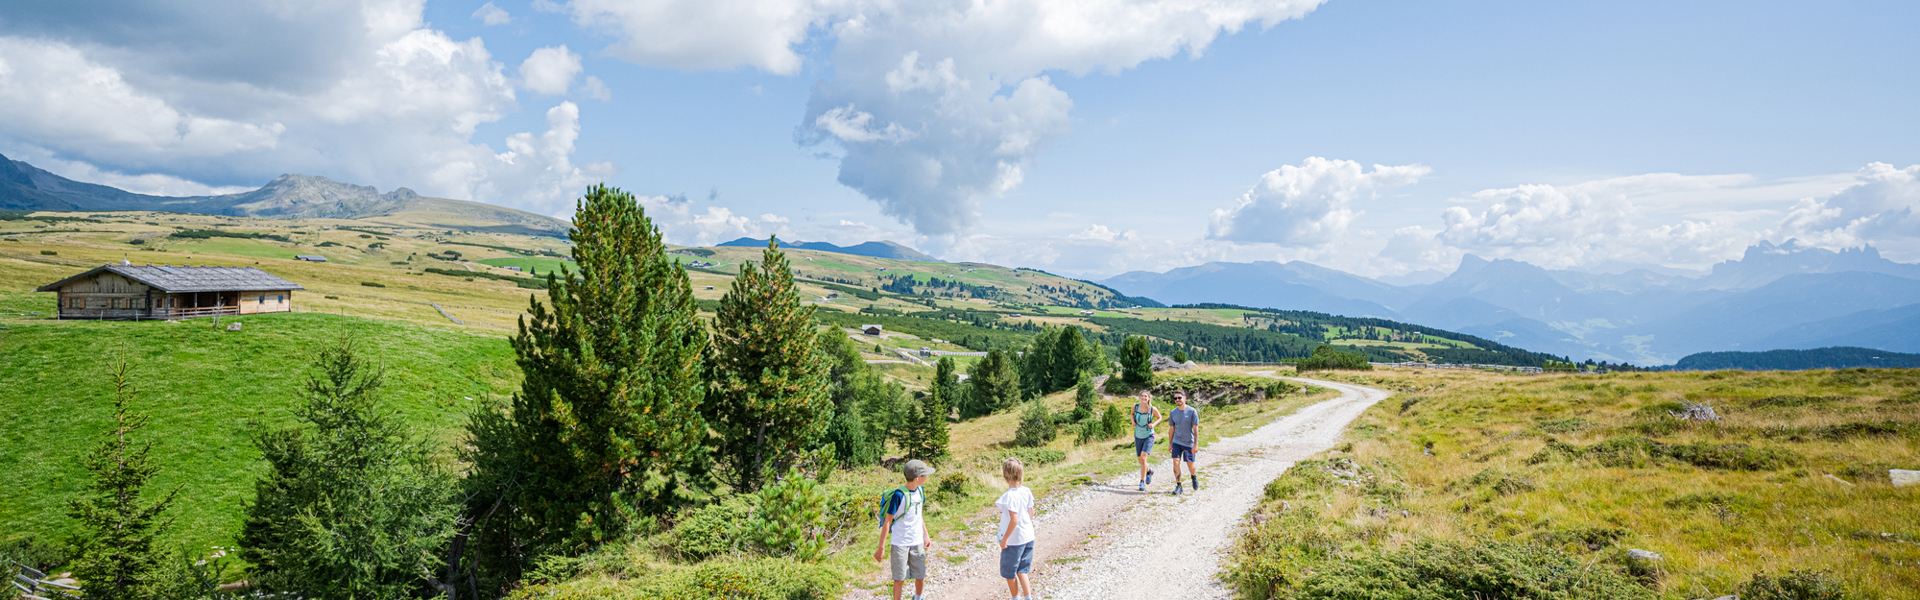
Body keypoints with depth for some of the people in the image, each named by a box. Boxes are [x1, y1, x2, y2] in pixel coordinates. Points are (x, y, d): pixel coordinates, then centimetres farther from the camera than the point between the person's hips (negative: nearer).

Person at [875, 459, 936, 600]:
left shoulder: (920, 490, 0)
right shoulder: (899, 495, -20)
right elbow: (887, 521, -15)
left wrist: (926, 536, 16)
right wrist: (881, 548, -13)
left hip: (917, 542, 6)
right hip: (899, 543, -6)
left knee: (920, 577, 14)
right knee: (900, 579, 3)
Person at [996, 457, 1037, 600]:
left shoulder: (1009, 496, -24)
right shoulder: (1027, 491, -3)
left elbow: (1014, 520, -24)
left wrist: (1005, 539, -15)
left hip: (1013, 540, -7)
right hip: (1028, 537, 7)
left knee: (1009, 573, 14)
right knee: (1021, 570, 20)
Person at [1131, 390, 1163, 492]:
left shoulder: (1153, 409, -12)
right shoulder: (1135, 406, -6)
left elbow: (1159, 418, 5)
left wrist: (1153, 424, -12)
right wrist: (1133, 421, -2)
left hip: (1149, 436, -4)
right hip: (1138, 436, 4)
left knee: (1143, 458, -20)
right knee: (1140, 461, 13)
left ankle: (1142, 482, -12)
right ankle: (1148, 472, 47)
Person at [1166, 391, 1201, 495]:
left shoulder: (1192, 412, -10)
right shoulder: (1172, 413, 0)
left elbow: (1195, 429, -9)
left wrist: (1196, 444, -13)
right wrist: (1170, 444, 11)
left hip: (1189, 443, -2)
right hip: (1177, 442, 2)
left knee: (1190, 464, 8)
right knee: (1176, 462, -11)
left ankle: (1194, 477, 40)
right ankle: (1178, 486, -3)